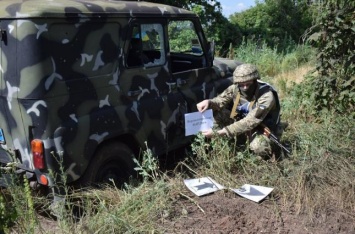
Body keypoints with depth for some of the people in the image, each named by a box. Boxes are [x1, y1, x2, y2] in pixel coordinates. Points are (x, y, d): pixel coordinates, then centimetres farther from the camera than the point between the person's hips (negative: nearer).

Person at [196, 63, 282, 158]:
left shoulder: (266, 96, -31)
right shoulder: (235, 88, -15)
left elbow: (249, 123, -35)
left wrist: (217, 132, -40)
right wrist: (209, 102, -32)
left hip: (263, 130, -5)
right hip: (243, 123, 5)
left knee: (259, 148, -39)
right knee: (216, 111, -13)